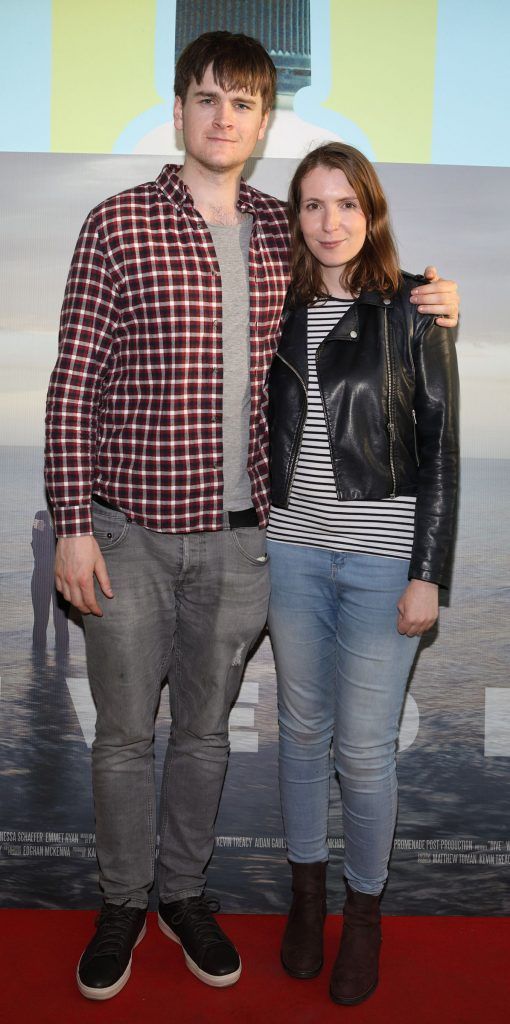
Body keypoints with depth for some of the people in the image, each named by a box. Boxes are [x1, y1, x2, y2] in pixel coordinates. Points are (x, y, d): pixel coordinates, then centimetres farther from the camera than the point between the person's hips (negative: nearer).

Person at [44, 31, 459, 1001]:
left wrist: (423, 297, 3)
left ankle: (183, 891, 39)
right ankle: (122, 901, 35)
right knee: (124, 732, 11)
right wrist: (73, 527, -10)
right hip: (131, 530, -3)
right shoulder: (118, 224, -4)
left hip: (239, 532, 3)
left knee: (205, 728, 17)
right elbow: (73, 385, -6)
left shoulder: (280, 231, 7)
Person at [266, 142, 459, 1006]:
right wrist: (255, 545, 9)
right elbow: (267, 433, 11)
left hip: (382, 559, -3)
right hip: (293, 549, 4)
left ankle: (365, 909, 28)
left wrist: (428, 574, -9)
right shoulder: (283, 310, 7)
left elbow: (440, 449, -5)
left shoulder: (414, 311, -4)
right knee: (302, 728, 14)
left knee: (364, 746, 3)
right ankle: (307, 892, 35)